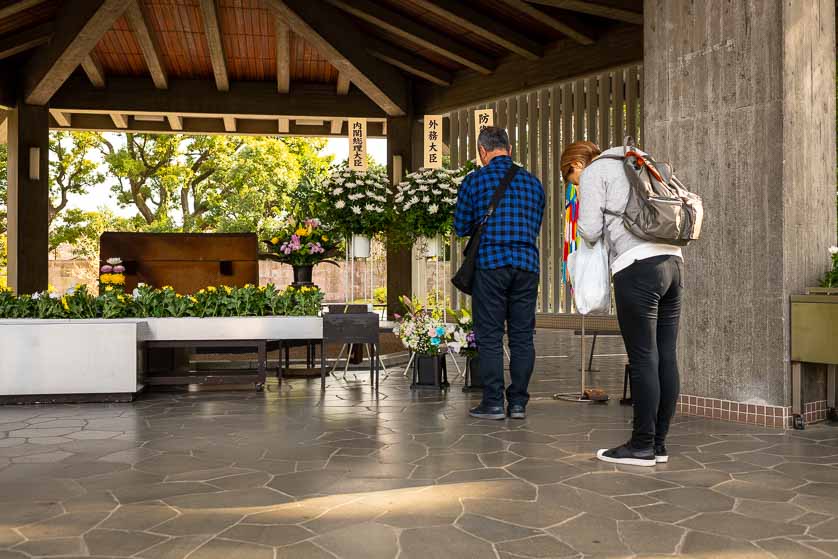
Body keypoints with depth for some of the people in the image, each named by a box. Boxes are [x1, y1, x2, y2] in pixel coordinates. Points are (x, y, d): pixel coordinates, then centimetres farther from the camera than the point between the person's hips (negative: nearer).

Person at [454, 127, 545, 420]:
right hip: (527, 264, 4)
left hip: (490, 263, -3)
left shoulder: (474, 181, -1)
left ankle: (493, 403, 5)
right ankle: (518, 403, 11)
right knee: (522, 335, 8)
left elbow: (461, 227, 5)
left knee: (490, 337, 3)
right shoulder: (533, 182, 11)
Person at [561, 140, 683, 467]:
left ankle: (642, 446, 2)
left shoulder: (594, 172, 6)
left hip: (637, 265, -8)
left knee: (643, 360, -4)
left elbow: (590, 231, -2)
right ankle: (658, 443, 14)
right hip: (672, 260, 8)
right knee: (666, 357, 7)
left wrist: (582, 216, 20)